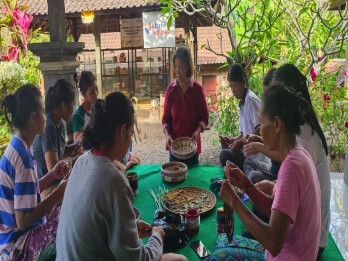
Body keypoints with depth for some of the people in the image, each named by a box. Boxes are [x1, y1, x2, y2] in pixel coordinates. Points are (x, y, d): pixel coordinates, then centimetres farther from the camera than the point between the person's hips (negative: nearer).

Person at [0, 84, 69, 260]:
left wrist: (52, 175, 1)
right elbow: (23, 220, -26)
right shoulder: (23, 157, -26)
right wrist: (60, 192, -21)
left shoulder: (16, 147, 1)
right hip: (18, 245, -9)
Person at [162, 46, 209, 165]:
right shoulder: (171, 89, -1)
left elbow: (204, 115, 2)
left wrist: (197, 131, -15)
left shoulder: (197, 88, -5)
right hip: (174, 143, 1)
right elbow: (166, 117, 3)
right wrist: (167, 135, -12)